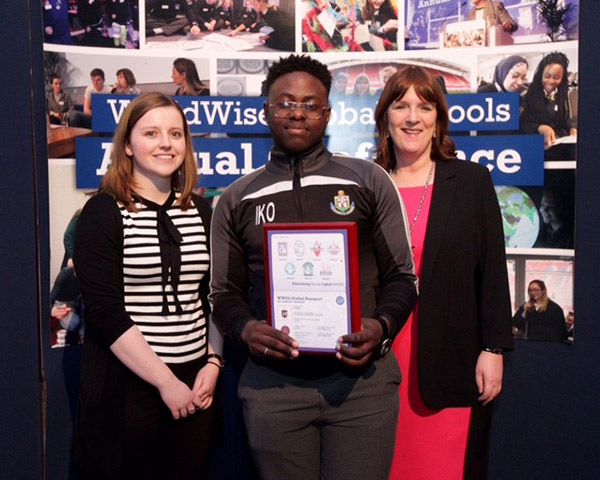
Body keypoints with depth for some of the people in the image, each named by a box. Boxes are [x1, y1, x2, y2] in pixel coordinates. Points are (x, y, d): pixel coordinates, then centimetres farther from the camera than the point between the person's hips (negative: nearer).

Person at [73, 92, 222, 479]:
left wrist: (213, 363, -1)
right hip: (126, 385, -4)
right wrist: (165, 382, -13)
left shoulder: (200, 212, 8)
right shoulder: (104, 212, -6)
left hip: (194, 384, 4)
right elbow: (105, 313, -13)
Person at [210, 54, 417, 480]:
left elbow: (401, 276, 7)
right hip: (273, 382, 1)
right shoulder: (236, 201, 10)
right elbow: (225, 292, 11)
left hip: (362, 378, -1)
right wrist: (247, 329, -10)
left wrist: (381, 326, -13)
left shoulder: (369, 181, 6)